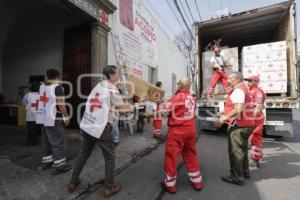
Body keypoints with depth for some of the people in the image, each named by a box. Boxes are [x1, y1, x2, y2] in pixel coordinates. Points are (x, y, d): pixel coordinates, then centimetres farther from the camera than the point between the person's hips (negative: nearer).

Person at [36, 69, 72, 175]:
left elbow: (43, 101, 14)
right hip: (53, 119, -8)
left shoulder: (42, 86, 11)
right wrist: (66, 116, -10)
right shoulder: (57, 87, -13)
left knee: (46, 140, 17)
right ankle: (59, 165, 4)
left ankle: (46, 161, 29)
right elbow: (60, 103, -18)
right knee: (57, 142, -2)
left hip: (44, 118, 8)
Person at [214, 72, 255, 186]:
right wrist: (226, 113, 20)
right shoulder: (244, 89, 18)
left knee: (235, 151, -1)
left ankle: (237, 177, 10)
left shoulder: (238, 90, -15)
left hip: (239, 125, -11)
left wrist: (224, 119, -25)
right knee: (242, 149, 21)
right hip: (246, 123, 11)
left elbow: (239, 109, -27)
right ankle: (244, 172, 34)